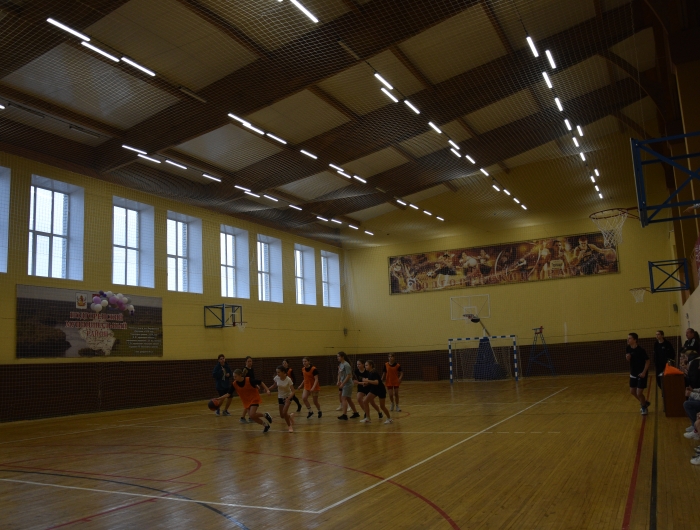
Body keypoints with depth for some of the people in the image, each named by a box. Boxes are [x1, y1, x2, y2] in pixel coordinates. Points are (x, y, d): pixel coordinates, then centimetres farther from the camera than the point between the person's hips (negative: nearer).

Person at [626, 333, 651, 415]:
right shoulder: (629, 349, -2)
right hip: (633, 374, 7)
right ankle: (645, 403, 38)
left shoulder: (640, 350, -22)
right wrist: (627, 357, -13)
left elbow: (648, 361, -16)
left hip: (641, 374, -7)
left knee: (639, 393, -4)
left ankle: (644, 407, 23)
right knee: (632, 391, 14)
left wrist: (644, 372, -21)